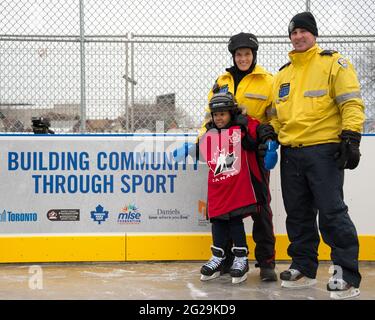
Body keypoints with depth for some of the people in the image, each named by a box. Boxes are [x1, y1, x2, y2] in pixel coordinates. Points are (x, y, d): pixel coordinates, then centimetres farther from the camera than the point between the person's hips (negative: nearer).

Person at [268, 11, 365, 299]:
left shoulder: (333, 63, 0)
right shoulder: (283, 74, 19)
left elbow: (351, 103, -8)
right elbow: (276, 113, 25)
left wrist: (351, 138, -16)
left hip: (323, 150, -6)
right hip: (291, 152, 7)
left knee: (332, 212, -10)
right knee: (298, 214, 11)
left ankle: (348, 276, -5)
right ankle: (304, 268, 22)